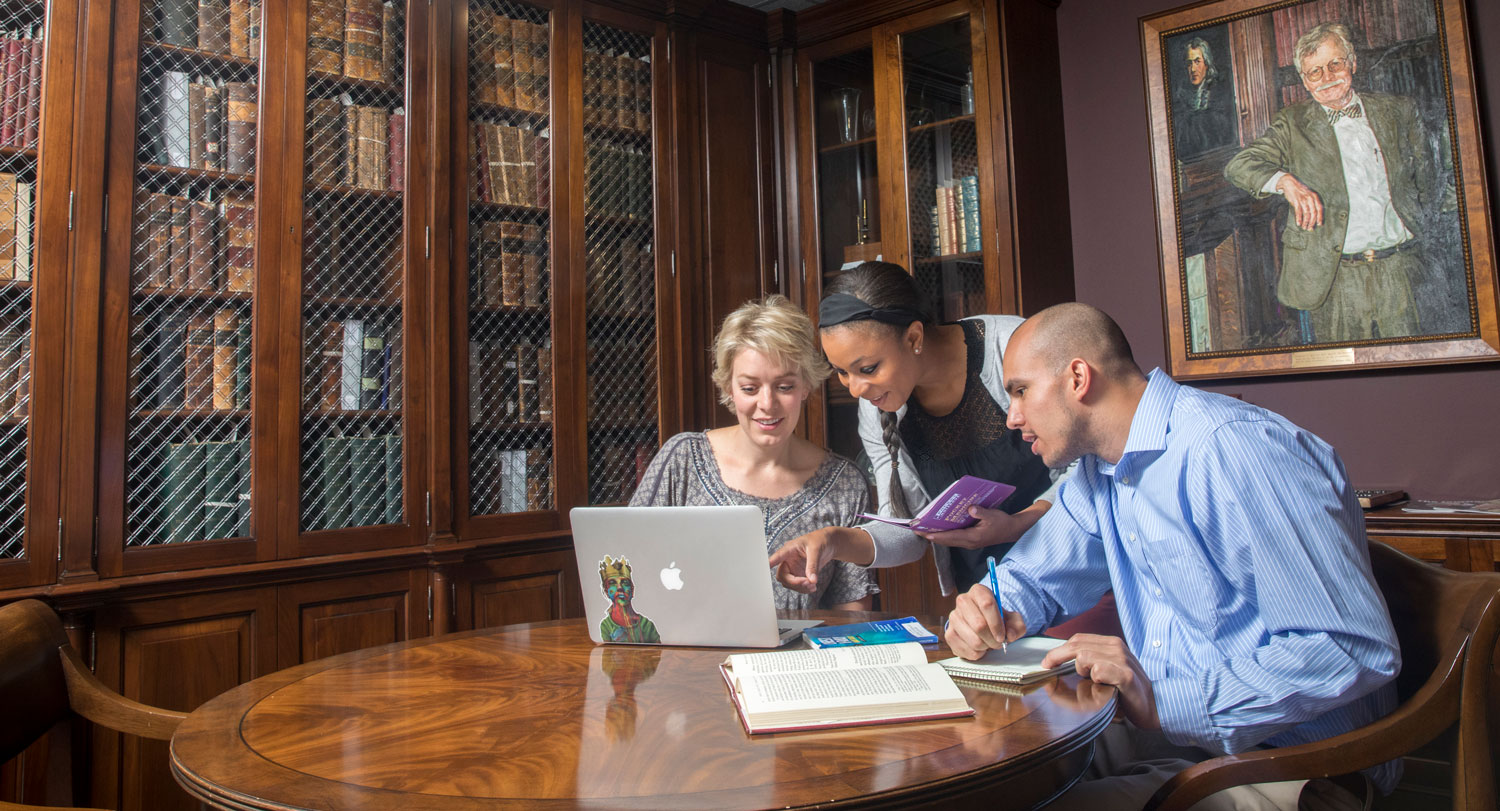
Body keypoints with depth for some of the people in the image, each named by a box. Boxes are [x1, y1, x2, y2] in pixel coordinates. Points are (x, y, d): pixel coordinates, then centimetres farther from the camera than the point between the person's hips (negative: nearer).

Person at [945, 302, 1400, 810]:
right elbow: (1031, 575, 16)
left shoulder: (1234, 449, -23)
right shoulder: (1099, 471, 7)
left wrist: (1166, 701, -31)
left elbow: (1356, 649, -27)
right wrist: (986, 616, -8)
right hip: (1176, 732, 8)